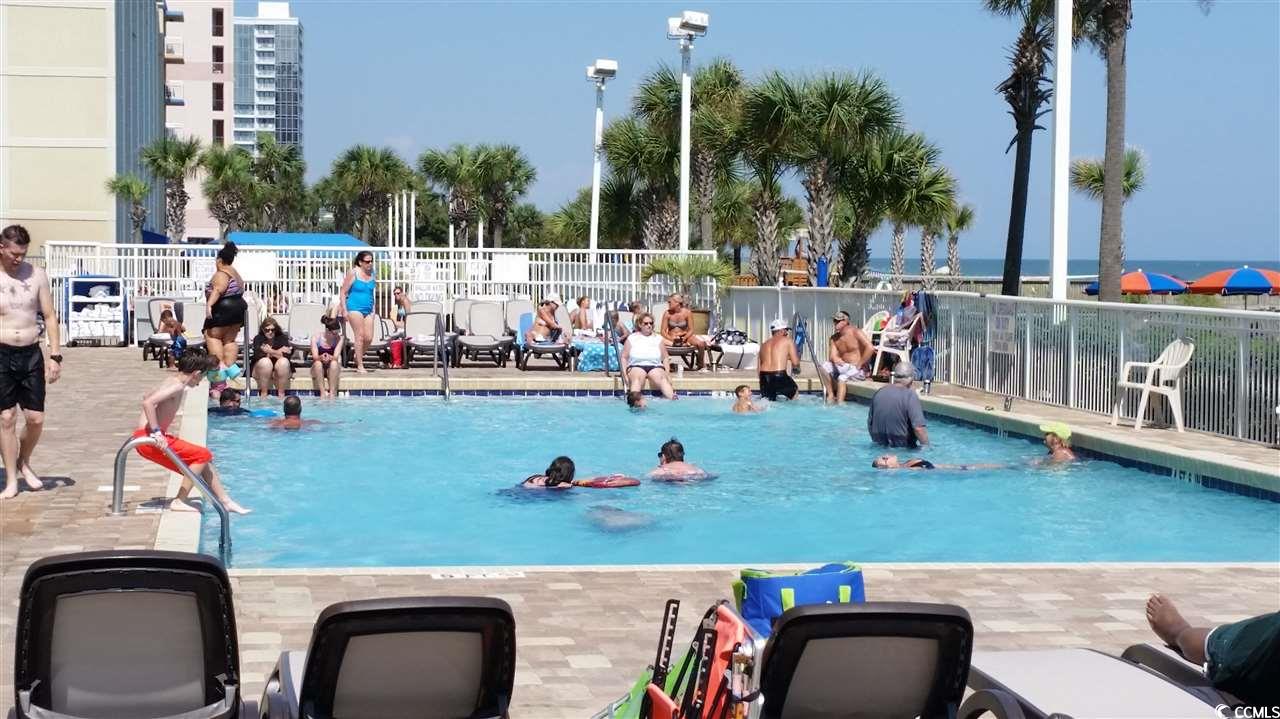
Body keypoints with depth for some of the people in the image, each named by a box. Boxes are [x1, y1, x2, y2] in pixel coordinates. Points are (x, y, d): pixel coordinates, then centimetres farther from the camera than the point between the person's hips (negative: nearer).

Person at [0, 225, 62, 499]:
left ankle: (24, 463, 28)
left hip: (31, 354, 2)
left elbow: (49, 316, 7)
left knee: (36, 418, 1)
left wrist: (55, 355, 1)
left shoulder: (37, 275, 3)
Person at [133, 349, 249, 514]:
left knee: (203, 459, 15)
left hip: (151, 437, 10)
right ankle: (180, 501, -7)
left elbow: (148, 397, 25)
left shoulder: (172, 379, 11)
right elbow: (147, 403, -29)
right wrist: (156, 432, -26)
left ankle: (225, 502, 20)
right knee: (202, 455, -10)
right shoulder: (178, 386, -17)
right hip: (148, 439, -10)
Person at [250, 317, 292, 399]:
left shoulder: (282, 338, -2)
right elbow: (258, 356, -20)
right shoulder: (258, 339, -3)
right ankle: (263, 394, -25)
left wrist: (271, 351, -18)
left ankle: (281, 394, -24)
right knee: (265, 362, -33)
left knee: (283, 362, -31)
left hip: (280, 371, 1)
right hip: (261, 371, -1)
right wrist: (278, 352, -17)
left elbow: (286, 356, -16)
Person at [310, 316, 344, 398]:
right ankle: (322, 393, -38)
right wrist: (321, 357, -45)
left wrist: (329, 357, -43)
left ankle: (333, 393, -35)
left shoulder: (339, 338, -9)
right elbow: (315, 357, -21)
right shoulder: (316, 338, -11)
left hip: (332, 369, 0)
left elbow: (336, 357, -19)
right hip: (318, 370, 0)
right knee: (318, 363, -34)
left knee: (334, 363, -34)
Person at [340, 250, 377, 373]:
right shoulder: (353, 273, -7)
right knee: (359, 335, -8)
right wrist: (344, 310, -10)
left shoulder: (371, 273, 9)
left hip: (368, 310, 6)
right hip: (355, 308, -6)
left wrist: (374, 310, 17)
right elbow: (343, 293, -5)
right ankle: (360, 365, -3)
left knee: (369, 338, 0)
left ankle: (358, 357, 23)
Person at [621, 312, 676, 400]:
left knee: (662, 379, -32)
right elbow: (624, 358, 9)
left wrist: (667, 374, 0)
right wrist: (624, 374, -5)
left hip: (655, 366, 1)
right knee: (637, 378, -37)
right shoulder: (631, 338, 10)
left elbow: (665, 358, 14)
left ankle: (673, 399, -55)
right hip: (636, 366, -1)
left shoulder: (659, 338, 15)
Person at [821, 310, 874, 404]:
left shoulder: (856, 333, -12)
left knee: (842, 378, -32)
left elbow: (870, 348, -23)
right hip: (844, 368, 7)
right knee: (825, 366, -12)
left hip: (859, 370, -7)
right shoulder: (834, 338, 7)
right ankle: (830, 396, -14)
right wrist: (836, 359, -28)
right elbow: (832, 356, -1)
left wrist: (859, 365, -22)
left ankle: (839, 402, -37)